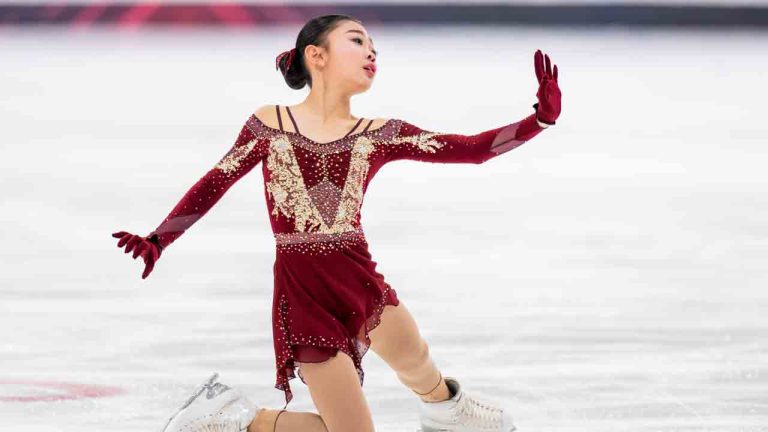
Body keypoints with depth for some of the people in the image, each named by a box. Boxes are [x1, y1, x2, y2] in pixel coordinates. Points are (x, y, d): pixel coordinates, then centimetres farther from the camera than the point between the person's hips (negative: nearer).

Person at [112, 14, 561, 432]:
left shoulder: (379, 134, 5)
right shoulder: (270, 123, 1)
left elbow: (471, 149, -1)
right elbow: (214, 184, 5)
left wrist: (540, 119, -13)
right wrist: (158, 240, -5)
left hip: (362, 282, 4)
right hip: (304, 292, -4)